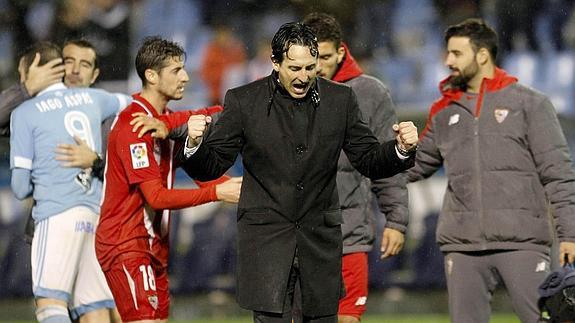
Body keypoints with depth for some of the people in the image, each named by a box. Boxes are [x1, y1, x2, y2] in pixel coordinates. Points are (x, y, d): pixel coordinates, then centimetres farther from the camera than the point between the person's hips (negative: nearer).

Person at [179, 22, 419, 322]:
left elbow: (369, 161, 8)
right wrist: (195, 143, -21)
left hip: (320, 238, 3)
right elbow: (210, 167, 1)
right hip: (266, 237, -3)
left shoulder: (340, 100, 3)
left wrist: (401, 149, -12)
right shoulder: (243, 101, -3)